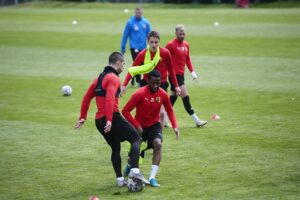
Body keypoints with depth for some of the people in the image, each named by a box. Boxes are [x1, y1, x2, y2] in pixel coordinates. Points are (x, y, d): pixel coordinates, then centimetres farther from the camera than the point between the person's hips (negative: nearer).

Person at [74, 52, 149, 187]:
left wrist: (82, 117, 26)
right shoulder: (113, 78, -8)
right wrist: (109, 120, -28)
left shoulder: (99, 78, 20)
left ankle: (120, 179, 14)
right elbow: (110, 99, -22)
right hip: (112, 118, -8)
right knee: (136, 139, -4)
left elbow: (87, 98, 23)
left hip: (99, 120, 8)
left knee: (116, 148, 19)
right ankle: (135, 170, -22)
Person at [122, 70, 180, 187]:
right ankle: (129, 166, 48)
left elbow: (170, 111, 8)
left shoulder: (163, 94, -10)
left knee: (158, 144, -27)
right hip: (140, 126, -1)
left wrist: (175, 126, -4)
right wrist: (137, 126, -21)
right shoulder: (140, 94, -21)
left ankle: (152, 177, -29)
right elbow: (125, 111, -18)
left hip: (154, 125, 1)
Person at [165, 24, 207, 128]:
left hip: (181, 74, 8)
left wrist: (192, 72, 10)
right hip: (174, 75, -8)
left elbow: (187, 60, 19)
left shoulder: (186, 45, 11)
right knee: (185, 97, -8)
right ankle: (196, 121, -6)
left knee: (173, 97, 14)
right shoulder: (171, 45, -12)